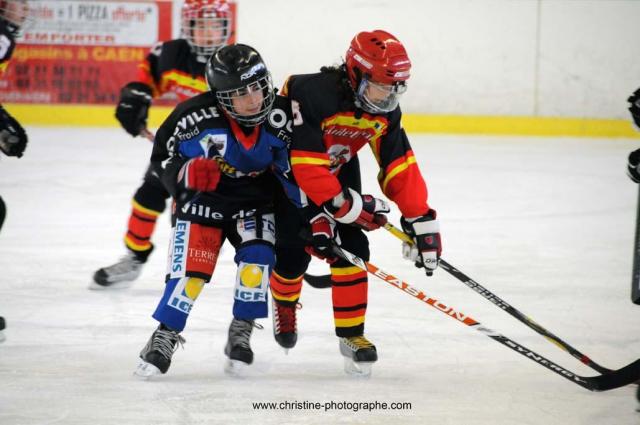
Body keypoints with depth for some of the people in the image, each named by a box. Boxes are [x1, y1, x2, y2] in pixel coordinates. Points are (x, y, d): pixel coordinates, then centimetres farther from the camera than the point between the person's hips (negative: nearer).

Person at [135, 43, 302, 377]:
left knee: (257, 256, -19)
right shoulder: (196, 117, -25)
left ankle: (240, 333, 0)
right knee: (191, 264, -12)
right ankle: (165, 337, 5)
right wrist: (187, 173, -29)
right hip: (204, 196, -2)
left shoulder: (281, 118, -20)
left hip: (257, 197, 2)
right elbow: (163, 156, -10)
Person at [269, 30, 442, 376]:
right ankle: (284, 303, 27)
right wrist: (346, 205, -36)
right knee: (294, 249, -8)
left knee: (351, 246, -9)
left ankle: (351, 333, 1)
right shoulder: (312, 94, -38)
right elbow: (306, 164, -38)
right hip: (286, 168, -5)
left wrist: (421, 221, -17)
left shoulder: (385, 112, -17)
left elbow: (400, 166, -12)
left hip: (338, 169, 5)